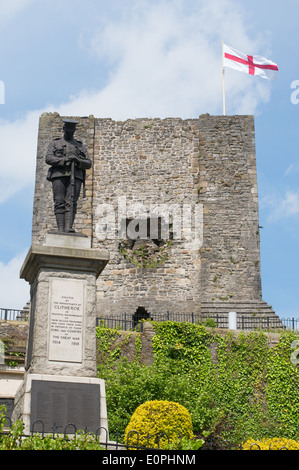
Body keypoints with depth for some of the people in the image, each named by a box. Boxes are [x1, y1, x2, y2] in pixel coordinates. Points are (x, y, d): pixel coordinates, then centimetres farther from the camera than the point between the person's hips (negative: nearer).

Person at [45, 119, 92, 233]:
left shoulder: (80, 146, 23)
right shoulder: (54, 143, 18)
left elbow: (88, 163, 14)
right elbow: (48, 158, 1)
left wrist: (78, 160, -8)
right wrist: (64, 160, -13)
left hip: (75, 177, 1)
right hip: (59, 176, -1)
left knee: (71, 202, -13)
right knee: (59, 203, -9)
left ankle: (68, 228, -24)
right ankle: (60, 229, -13)